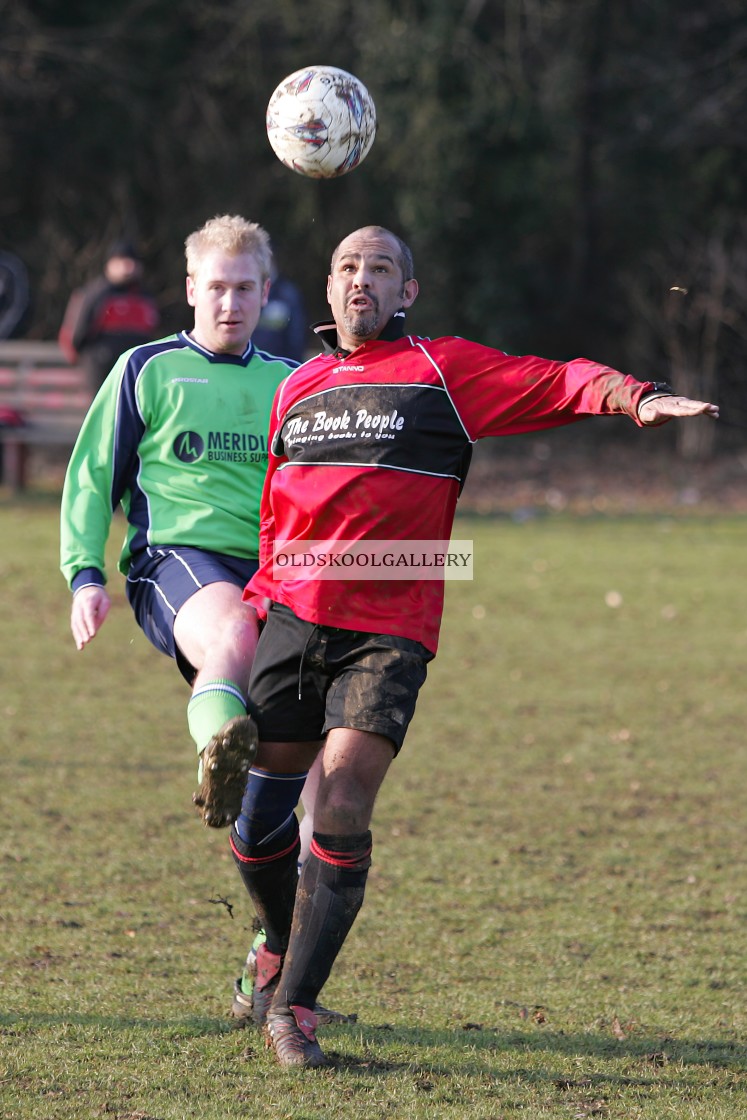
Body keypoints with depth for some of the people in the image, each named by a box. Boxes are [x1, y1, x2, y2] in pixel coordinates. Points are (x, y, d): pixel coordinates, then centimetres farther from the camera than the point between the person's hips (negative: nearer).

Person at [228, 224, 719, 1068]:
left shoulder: (444, 371, 3)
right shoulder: (297, 389, 16)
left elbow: (554, 385, -9)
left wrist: (636, 397, -26)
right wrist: (259, 595, 18)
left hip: (389, 630, -4)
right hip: (293, 619, 4)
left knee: (341, 808, -15)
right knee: (257, 811, 5)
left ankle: (293, 1003, -5)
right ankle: (280, 945, 35)